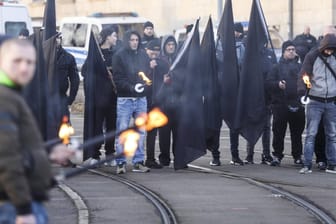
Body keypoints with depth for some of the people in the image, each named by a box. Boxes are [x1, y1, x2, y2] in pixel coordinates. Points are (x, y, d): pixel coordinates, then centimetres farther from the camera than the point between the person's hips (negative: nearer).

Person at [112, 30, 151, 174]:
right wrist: (131, 87, -20)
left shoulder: (143, 56, 11)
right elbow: (118, 78, -7)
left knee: (141, 132, 5)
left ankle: (138, 162, 11)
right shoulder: (119, 56, -1)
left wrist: (144, 84, -7)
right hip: (124, 98, -4)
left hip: (141, 98, 4)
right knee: (122, 131, -4)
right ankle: (120, 163, 0)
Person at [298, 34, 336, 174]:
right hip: (315, 102, -3)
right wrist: (302, 89, -26)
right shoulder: (312, 57, -3)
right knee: (311, 134, -7)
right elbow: (304, 74, -9)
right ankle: (307, 165, -7)